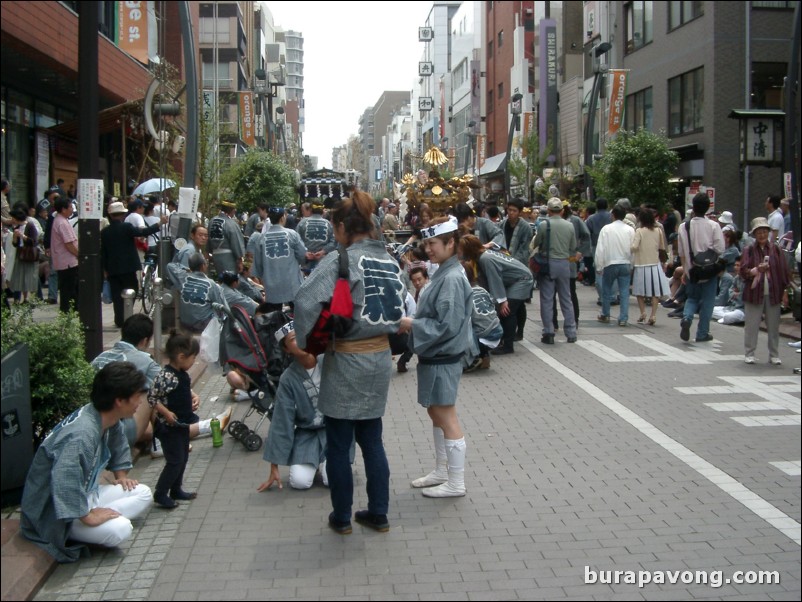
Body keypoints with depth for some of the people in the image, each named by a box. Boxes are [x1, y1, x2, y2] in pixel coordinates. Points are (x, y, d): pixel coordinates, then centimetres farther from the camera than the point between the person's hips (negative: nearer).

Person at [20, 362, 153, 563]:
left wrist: (121, 475, 14)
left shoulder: (108, 419, -5)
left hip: (85, 495, 10)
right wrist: (87, 516, -34)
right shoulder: (82, 434, -34)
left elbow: (118, 443, 20)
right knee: (120, 529, -29)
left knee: (143, 494, 5)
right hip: (54, 514, -10)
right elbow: (65, 481, -45)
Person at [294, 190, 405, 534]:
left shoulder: (342, 260, -18)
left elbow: (307, 300, -29)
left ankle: (341, 517, 21)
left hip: (346, 362, -6)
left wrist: (307, 341, -16)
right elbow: (399, 309, 10)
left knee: (338, 445, 9)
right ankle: (378, 513, 26)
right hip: (380, 358, 7)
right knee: (372, 440, 18)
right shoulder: (390, 261, 5)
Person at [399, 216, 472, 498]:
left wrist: (412, 324, -16)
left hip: (443, 358, -10)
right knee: (435, 412, 19)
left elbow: (447, 325, -24)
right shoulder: (443, 273, 8)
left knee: (446, 416, 0)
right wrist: (413, 321, 2)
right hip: (434, 355, 10)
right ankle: (441, 471, 32)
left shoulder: (452, 278, -21)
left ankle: (456, 483, 11)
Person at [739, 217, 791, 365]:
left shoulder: (776, 250, 6)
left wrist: (784, 292, 6)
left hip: (773, 294, 2)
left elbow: (783, 271, 9)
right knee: (751, 326, 0)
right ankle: (749, 354, 10)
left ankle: (774, 355, 16)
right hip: (754, 293, -1)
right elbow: (743, 271, -6)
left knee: (773, 326, 6)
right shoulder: (749, 251, 2)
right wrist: (756, 270, -25)